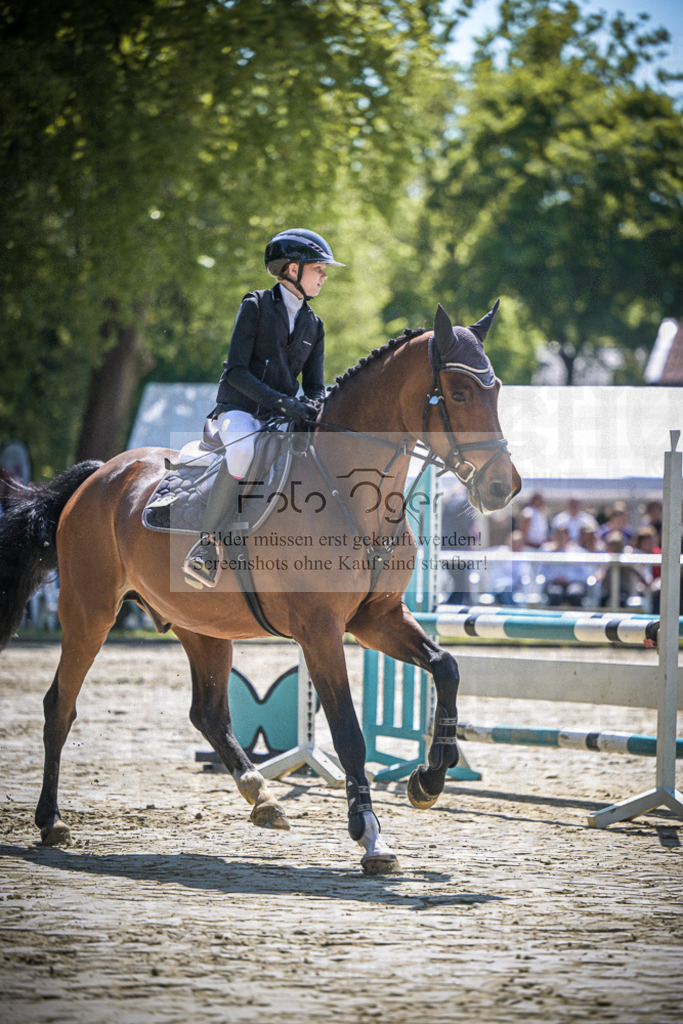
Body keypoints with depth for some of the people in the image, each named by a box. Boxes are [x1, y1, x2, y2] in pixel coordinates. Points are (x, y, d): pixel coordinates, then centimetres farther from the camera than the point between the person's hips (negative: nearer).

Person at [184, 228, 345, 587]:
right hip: (239, 411, -6)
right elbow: (235, 371, -11)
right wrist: (280, 401, -23)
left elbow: (315, 385, 14)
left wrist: (313, 406, -12)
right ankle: (207, 541, -32)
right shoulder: (255, 307, -2)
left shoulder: (313, 325, 16)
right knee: (244, 448, -41)